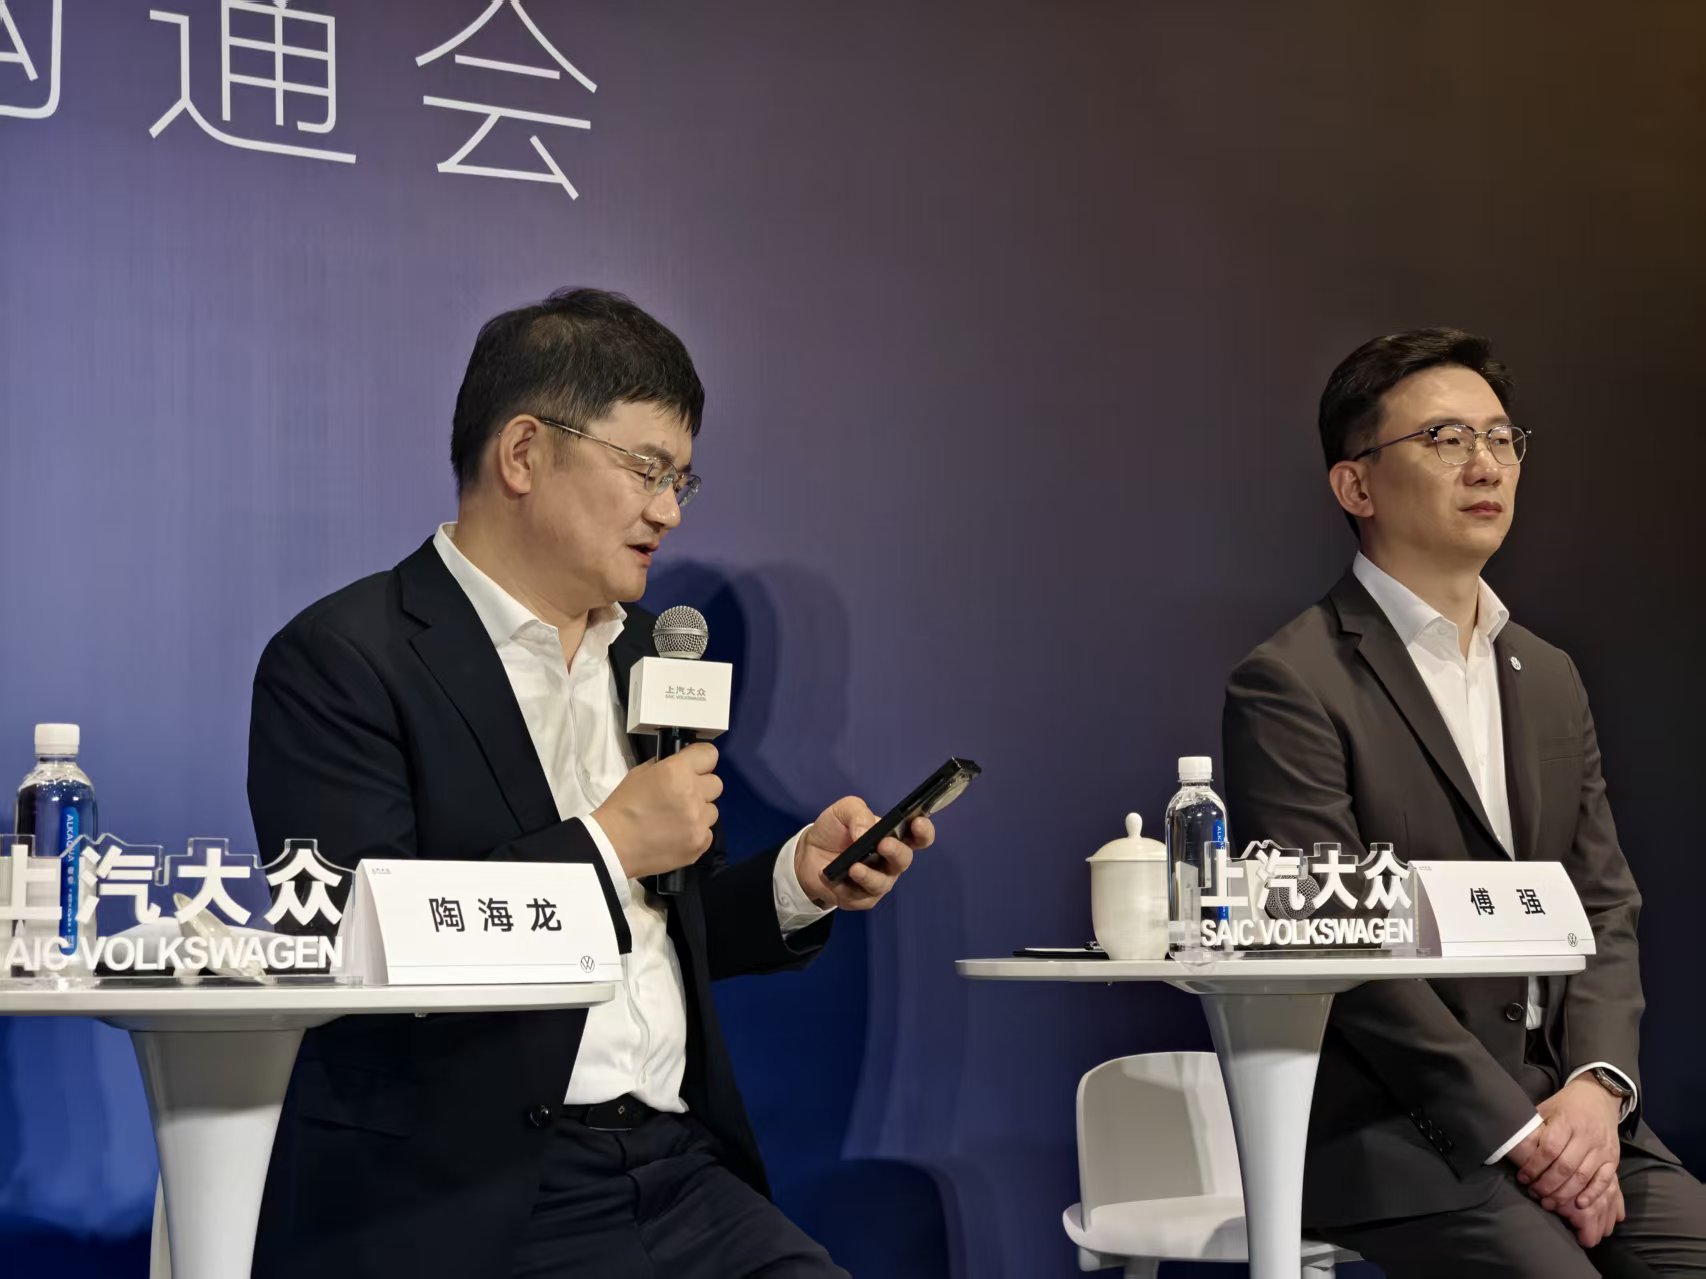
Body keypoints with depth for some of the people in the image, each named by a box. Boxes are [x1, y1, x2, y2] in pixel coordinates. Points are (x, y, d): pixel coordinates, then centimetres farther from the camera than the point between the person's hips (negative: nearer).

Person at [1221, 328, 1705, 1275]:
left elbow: (1605, 908, 13)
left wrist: (1595, 1085, -6)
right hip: (1387, 1128, -6)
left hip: (1564, 1105, 6)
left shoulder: (1549, 680, 17)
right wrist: (1514, 1130, -16)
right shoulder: (1290, 686, -7)